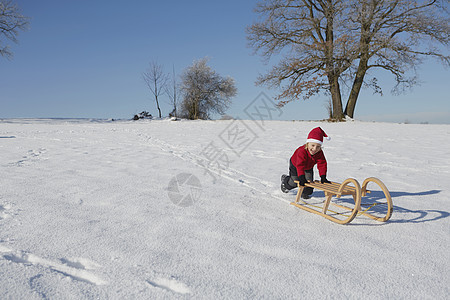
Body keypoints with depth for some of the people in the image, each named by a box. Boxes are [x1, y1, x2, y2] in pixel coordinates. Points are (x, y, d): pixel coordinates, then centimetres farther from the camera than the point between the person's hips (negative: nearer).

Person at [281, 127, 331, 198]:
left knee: (309, 180, -6)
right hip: (295, 166, -4)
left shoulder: (320, 153, -28)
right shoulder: (302, 151, -46)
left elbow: (322, 164, -28)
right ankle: (285, 179, 39)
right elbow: (300, 165, -52)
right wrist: (301, 178, -60)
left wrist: (323, 177, -36)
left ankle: (305, 193, 22)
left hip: (308, 168, 5)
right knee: (294, 183, 6)